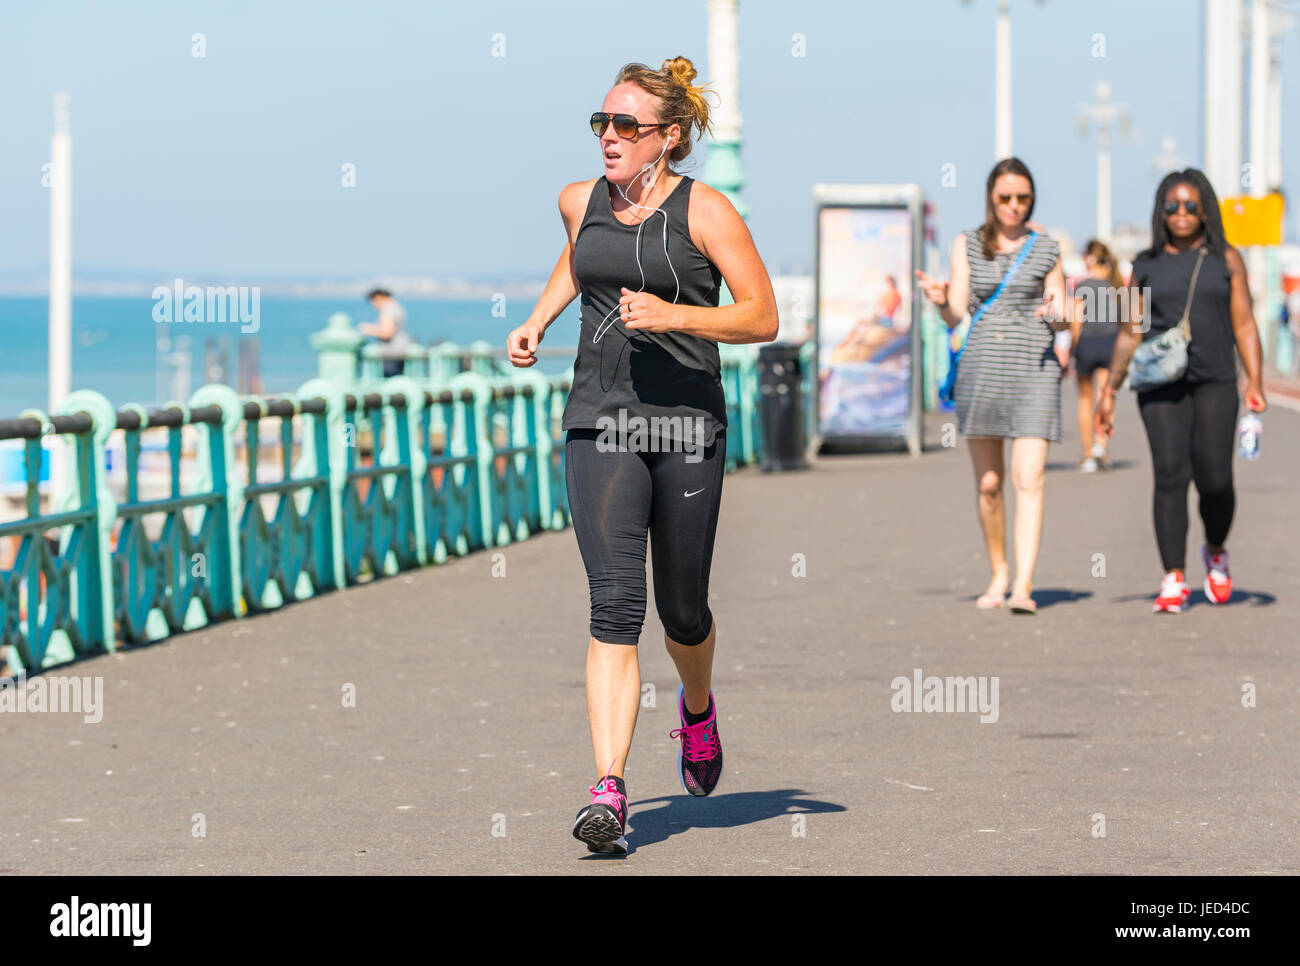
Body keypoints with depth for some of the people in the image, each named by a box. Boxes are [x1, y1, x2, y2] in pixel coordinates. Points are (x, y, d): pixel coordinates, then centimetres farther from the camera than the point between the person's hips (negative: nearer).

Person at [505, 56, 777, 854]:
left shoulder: (704, 210, -5)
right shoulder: (580, 201, 9)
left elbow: (764, 317, -7)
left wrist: (674, 315, -18)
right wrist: (538, 321, 21)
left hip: (689, 427, -2)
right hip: (600, 425, 2)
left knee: (682, 610, 10)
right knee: (615, 604, -13)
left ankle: (698, 707, 46)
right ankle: (609, 791, -19)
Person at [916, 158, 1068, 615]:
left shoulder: (1046, 249, 7)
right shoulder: (968, 245, 7)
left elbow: (1061, 320, 10)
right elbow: (956, 315, 2)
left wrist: (1056, 314, -13)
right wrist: (941, 300, -19)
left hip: (1034, 369, -1)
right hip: (981, 367, 1)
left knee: (1029, 479, -13)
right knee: (988, 483, 7)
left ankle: (1023, 586, -19)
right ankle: (998, 573, 25)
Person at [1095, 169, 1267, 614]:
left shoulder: (1226, 260, 10)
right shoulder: (1146, 267, 12)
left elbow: (1244, 325, 6)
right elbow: (1130, 333, 13)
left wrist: (1255, 382, -5)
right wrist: (1109, 390, 6)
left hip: (1215, 382, -1)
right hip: (1160, 383, 1)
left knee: (1215, 478, -10)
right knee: (1171, 474, -10)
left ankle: (1216, 552, 19)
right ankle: (1174, 580, -8)